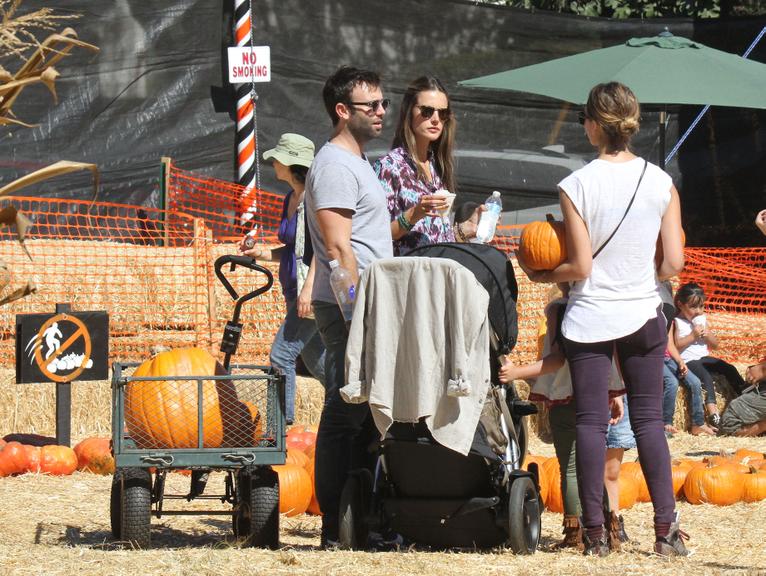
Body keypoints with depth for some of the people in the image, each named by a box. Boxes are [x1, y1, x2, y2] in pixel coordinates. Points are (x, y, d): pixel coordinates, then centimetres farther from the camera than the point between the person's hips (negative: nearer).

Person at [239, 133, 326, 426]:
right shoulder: (291, 199, 17)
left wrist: (308, 287, -24)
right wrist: (261, 253, 10)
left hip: (312, 291, -10)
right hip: (296, 291, 10)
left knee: (281, 355, -12)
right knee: (315, 361, 14)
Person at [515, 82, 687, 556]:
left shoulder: (576, 185, -10)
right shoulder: (661, 182, -2)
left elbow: (581, 267, -10)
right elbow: (675, 263, -2)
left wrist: (544, 276, 8)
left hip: (590, 317, -2)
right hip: (644, 315, 2)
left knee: (592, 422, 3)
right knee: (649, 419, 8)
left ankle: (595, 531, 1)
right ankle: (667, 529, 3)